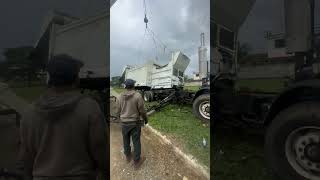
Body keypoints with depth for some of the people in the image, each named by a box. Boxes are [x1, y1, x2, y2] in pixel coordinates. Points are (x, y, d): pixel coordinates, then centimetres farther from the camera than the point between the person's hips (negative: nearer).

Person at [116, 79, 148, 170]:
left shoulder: (120, 97, -4)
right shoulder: (138, 96, -17)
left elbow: (119, 111, 5)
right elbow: (142, 110, -13)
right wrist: (146, 119, 4)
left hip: (124, 122, 4)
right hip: (135, 122, -3)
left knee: (126, 140, 22)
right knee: (136, 141, 9)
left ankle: (128, 156, 42)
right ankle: (136, 162, 21)